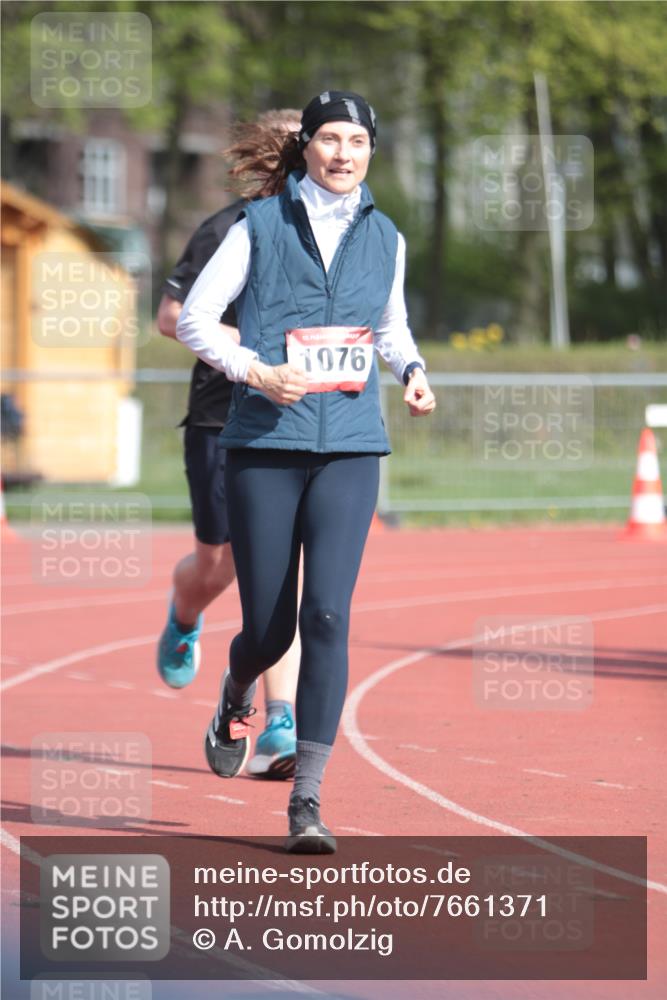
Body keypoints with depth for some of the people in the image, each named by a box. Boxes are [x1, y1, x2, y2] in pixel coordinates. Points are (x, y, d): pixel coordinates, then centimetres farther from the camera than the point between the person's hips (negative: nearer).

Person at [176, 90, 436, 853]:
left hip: (350, 449, 1)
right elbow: (193, 317, 3)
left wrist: (412, 372, 6)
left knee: (328, 614, -13)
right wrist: (255, 370, -12)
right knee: (269, 624, 3)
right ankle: (236, 697, 41)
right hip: (264, 445, -1)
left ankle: (307, 799, -12)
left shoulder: (384, 237, 11)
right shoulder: (260, 226, 2)